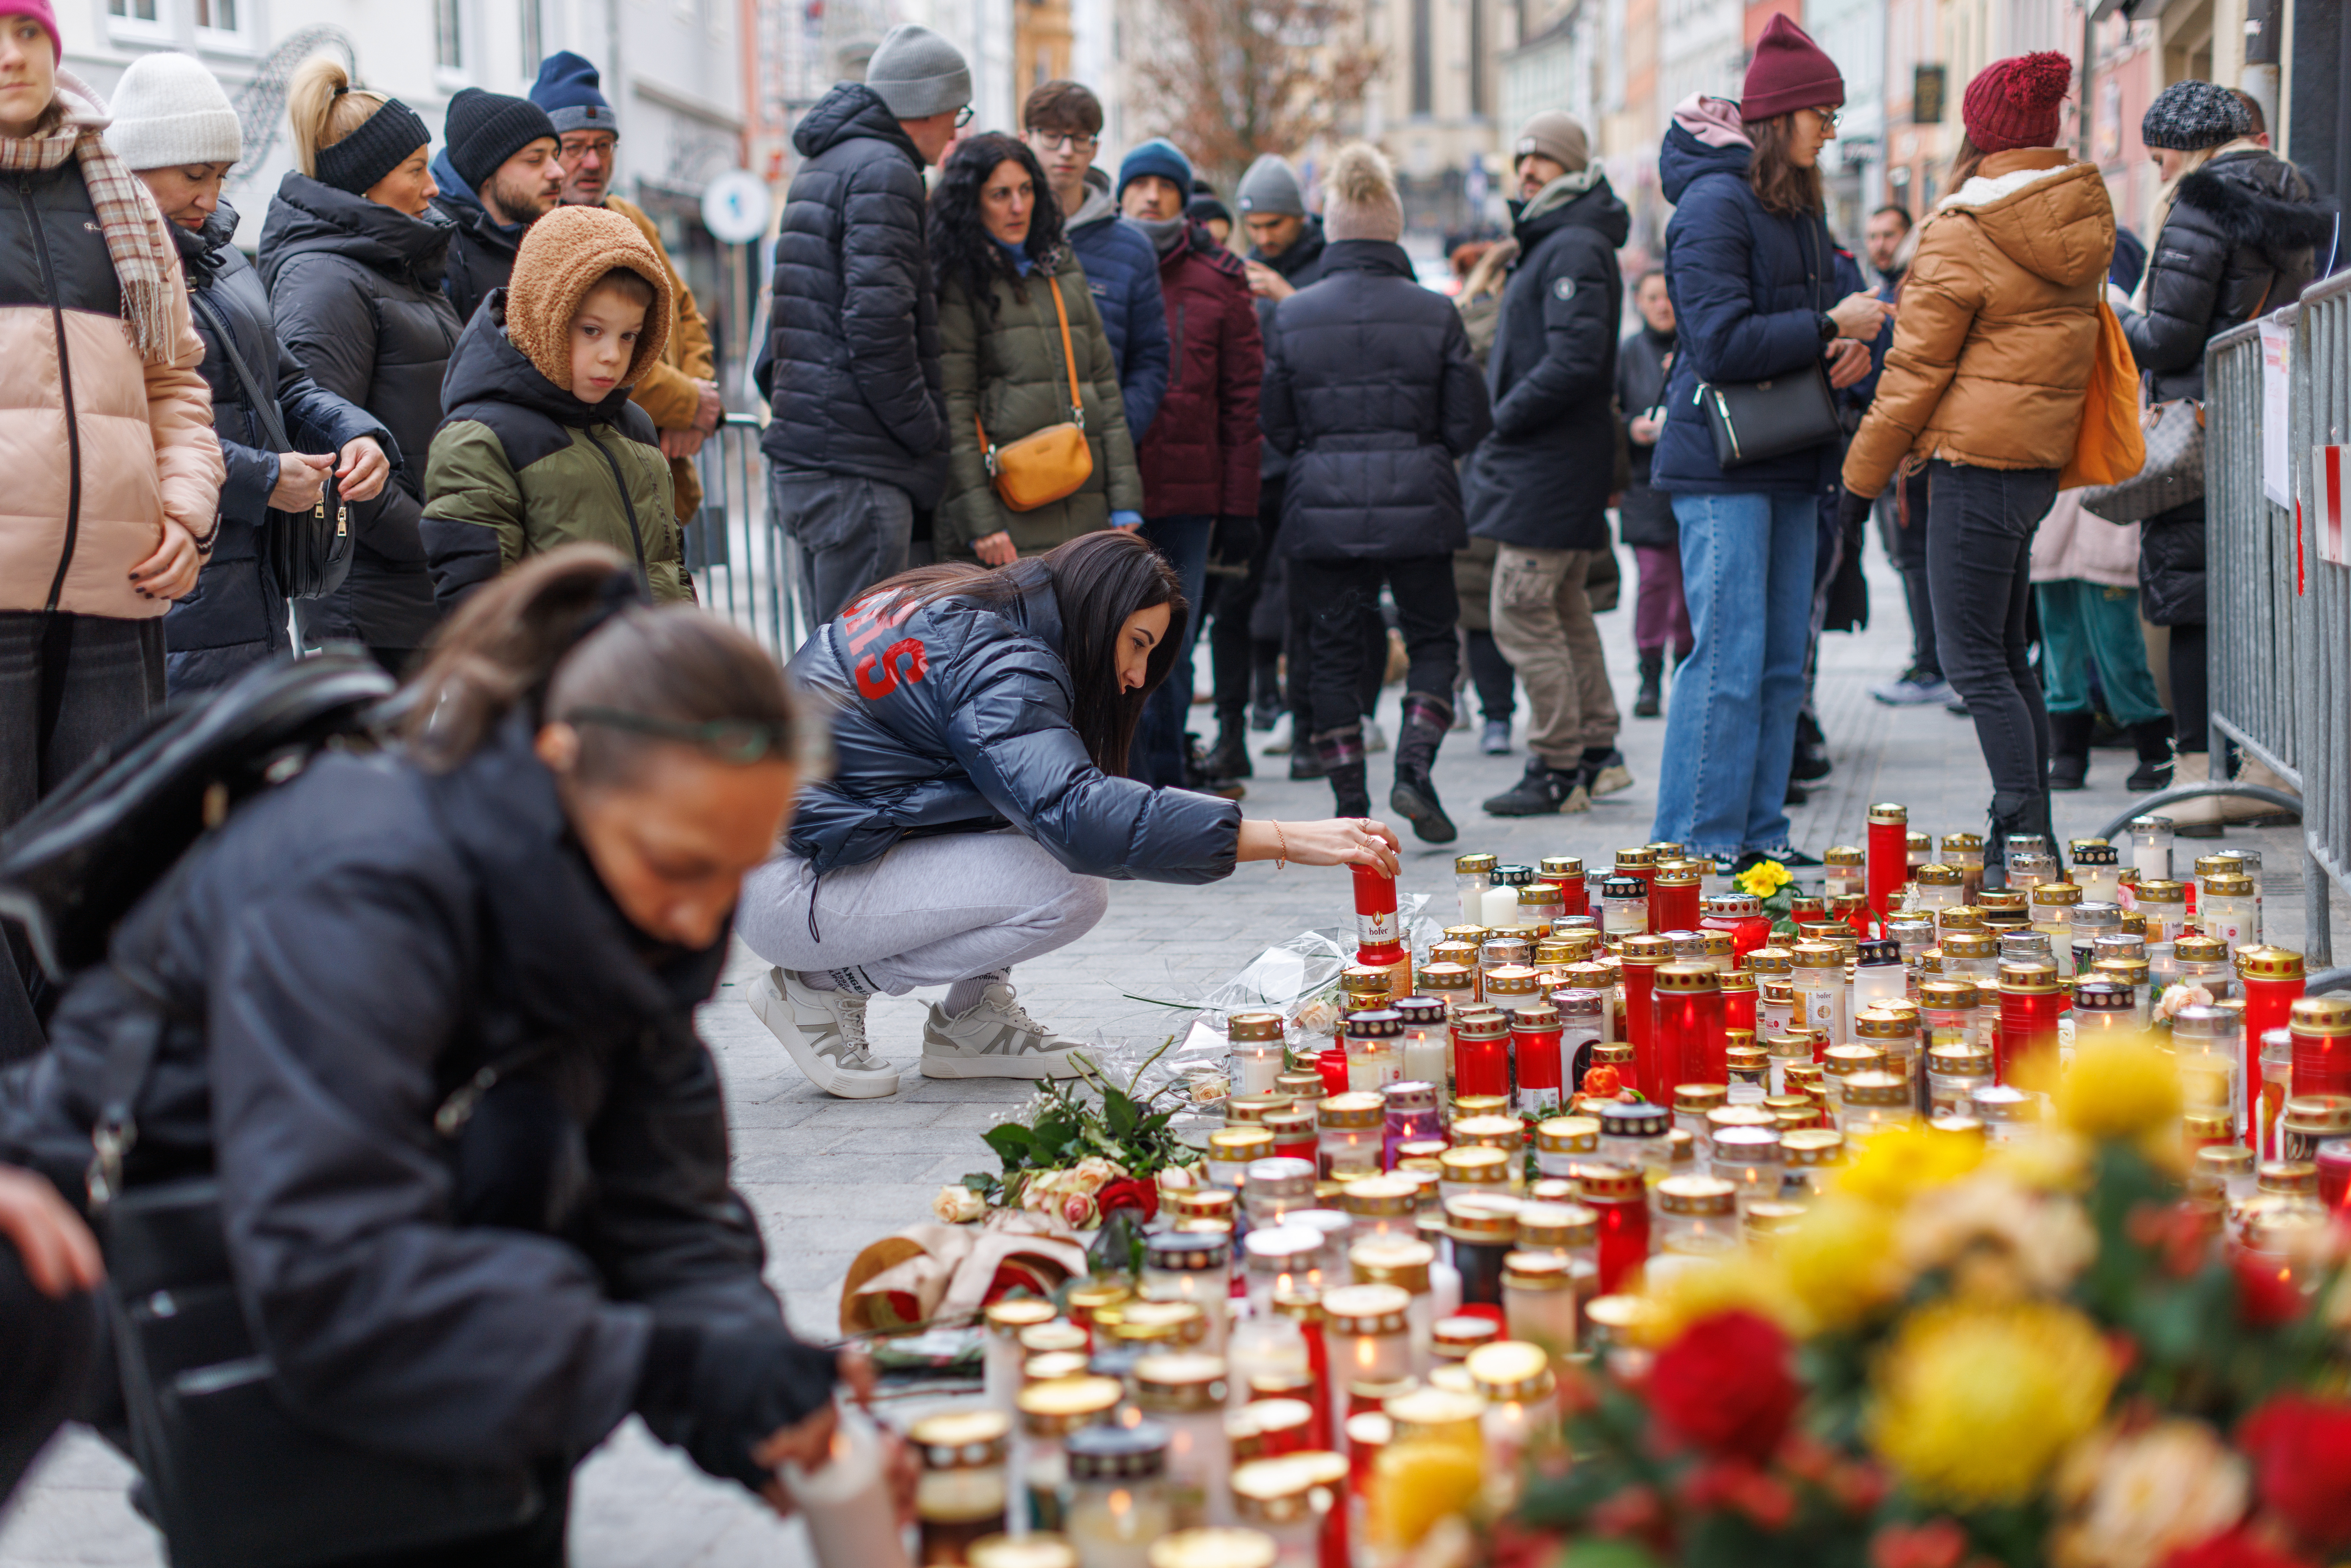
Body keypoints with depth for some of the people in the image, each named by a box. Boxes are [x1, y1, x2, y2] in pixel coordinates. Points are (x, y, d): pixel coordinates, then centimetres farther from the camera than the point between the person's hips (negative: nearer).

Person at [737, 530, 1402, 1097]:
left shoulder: (960, 613, 10)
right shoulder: (997, 664, -20)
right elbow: (1077, 814, -33)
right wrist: (1287, 840, -33)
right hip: (782, 893, -10)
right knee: (1071, 890, -18)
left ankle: (969, 1018, 8)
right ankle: (822, 989, -6)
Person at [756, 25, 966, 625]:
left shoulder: (821, 166, 22)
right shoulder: (882, 171, -11)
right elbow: (877, 320, -20)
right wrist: (926, 431, -12)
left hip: (802, 457, 10)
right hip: (857, 466, -10)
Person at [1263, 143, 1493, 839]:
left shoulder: (1292, 316, -2)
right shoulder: (1435, 313, -4)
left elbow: (1277, 426, 3)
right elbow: (1470, 422, -1)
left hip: (1323, 508, 1)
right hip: (1418, 504, 0)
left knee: (1333, 649, 10)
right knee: (1433, 638, 15)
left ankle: (1349, 802, 9)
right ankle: (1414, 767, -4)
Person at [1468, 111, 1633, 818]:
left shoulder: (1575, 248, -15)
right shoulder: (1549, 243, 18)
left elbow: (1575, 359, -25)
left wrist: (1503, 418, -17)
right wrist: (1503, 417, 10)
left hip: (1552, 463, -11)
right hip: (1551, 461, 11)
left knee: (1522, 614, -8)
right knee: (1563, 610, 16)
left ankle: (1556, 772, -3)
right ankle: (1598, 753, 22)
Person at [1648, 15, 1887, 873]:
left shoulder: (1798, 206, 15)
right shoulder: (1715, 204, -12)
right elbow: (1722, 343, -20)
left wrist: (1849, 345, 0)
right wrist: (1833, 327, -14)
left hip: (1789, 463, 9)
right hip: (1722, 464, -9)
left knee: (1782, 662, 9)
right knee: (1730, 659, -8)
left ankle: (1757, 831, 16)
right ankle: (1696, 844, -2)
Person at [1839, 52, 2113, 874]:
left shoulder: (1961, 237, -13)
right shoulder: (2085, 217, 10)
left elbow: (1917, 369, -9)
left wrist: (1863, 473, 2)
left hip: (1979, 461, -8)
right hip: (2042, 458, 8)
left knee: (1973, 661, -5)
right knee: (2007, 656, 15)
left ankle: (2024, 844, -9)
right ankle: (2030, 844, 18)